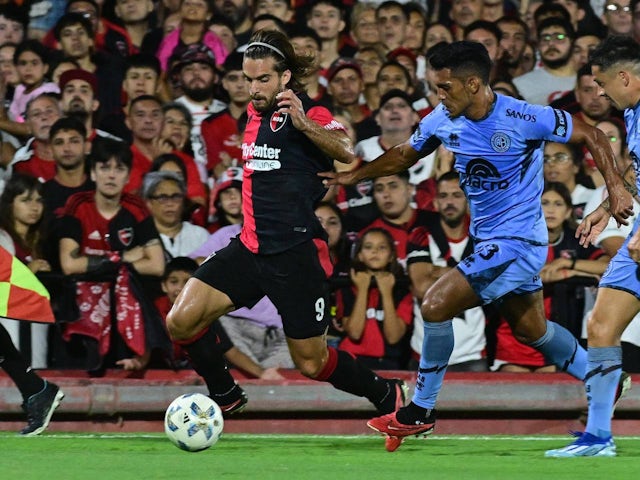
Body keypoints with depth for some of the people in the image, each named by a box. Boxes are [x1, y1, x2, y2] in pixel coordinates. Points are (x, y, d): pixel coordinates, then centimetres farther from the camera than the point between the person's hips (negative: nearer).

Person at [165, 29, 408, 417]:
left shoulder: (309, 114, -10)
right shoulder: (256, 113, 13)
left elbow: (347, 154, -29)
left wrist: (303, 123, -43)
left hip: (297, 254, -7)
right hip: (250, 249, 7)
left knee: (312, 363, 0)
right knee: (181, 321, -10)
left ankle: (389, 395, 25)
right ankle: (226, 397, 12)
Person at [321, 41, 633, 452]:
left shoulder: (525, 119, -21)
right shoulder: (443, 121, -2)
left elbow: (592, 135, -12)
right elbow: (404, 155, 16)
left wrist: (616, 188, -20)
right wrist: (353, 176, 10)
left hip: (516, 242, -8)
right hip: (486, 240, 8)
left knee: (436, 306, -16)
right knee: (532, 330, 21)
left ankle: (420, 412, -2)